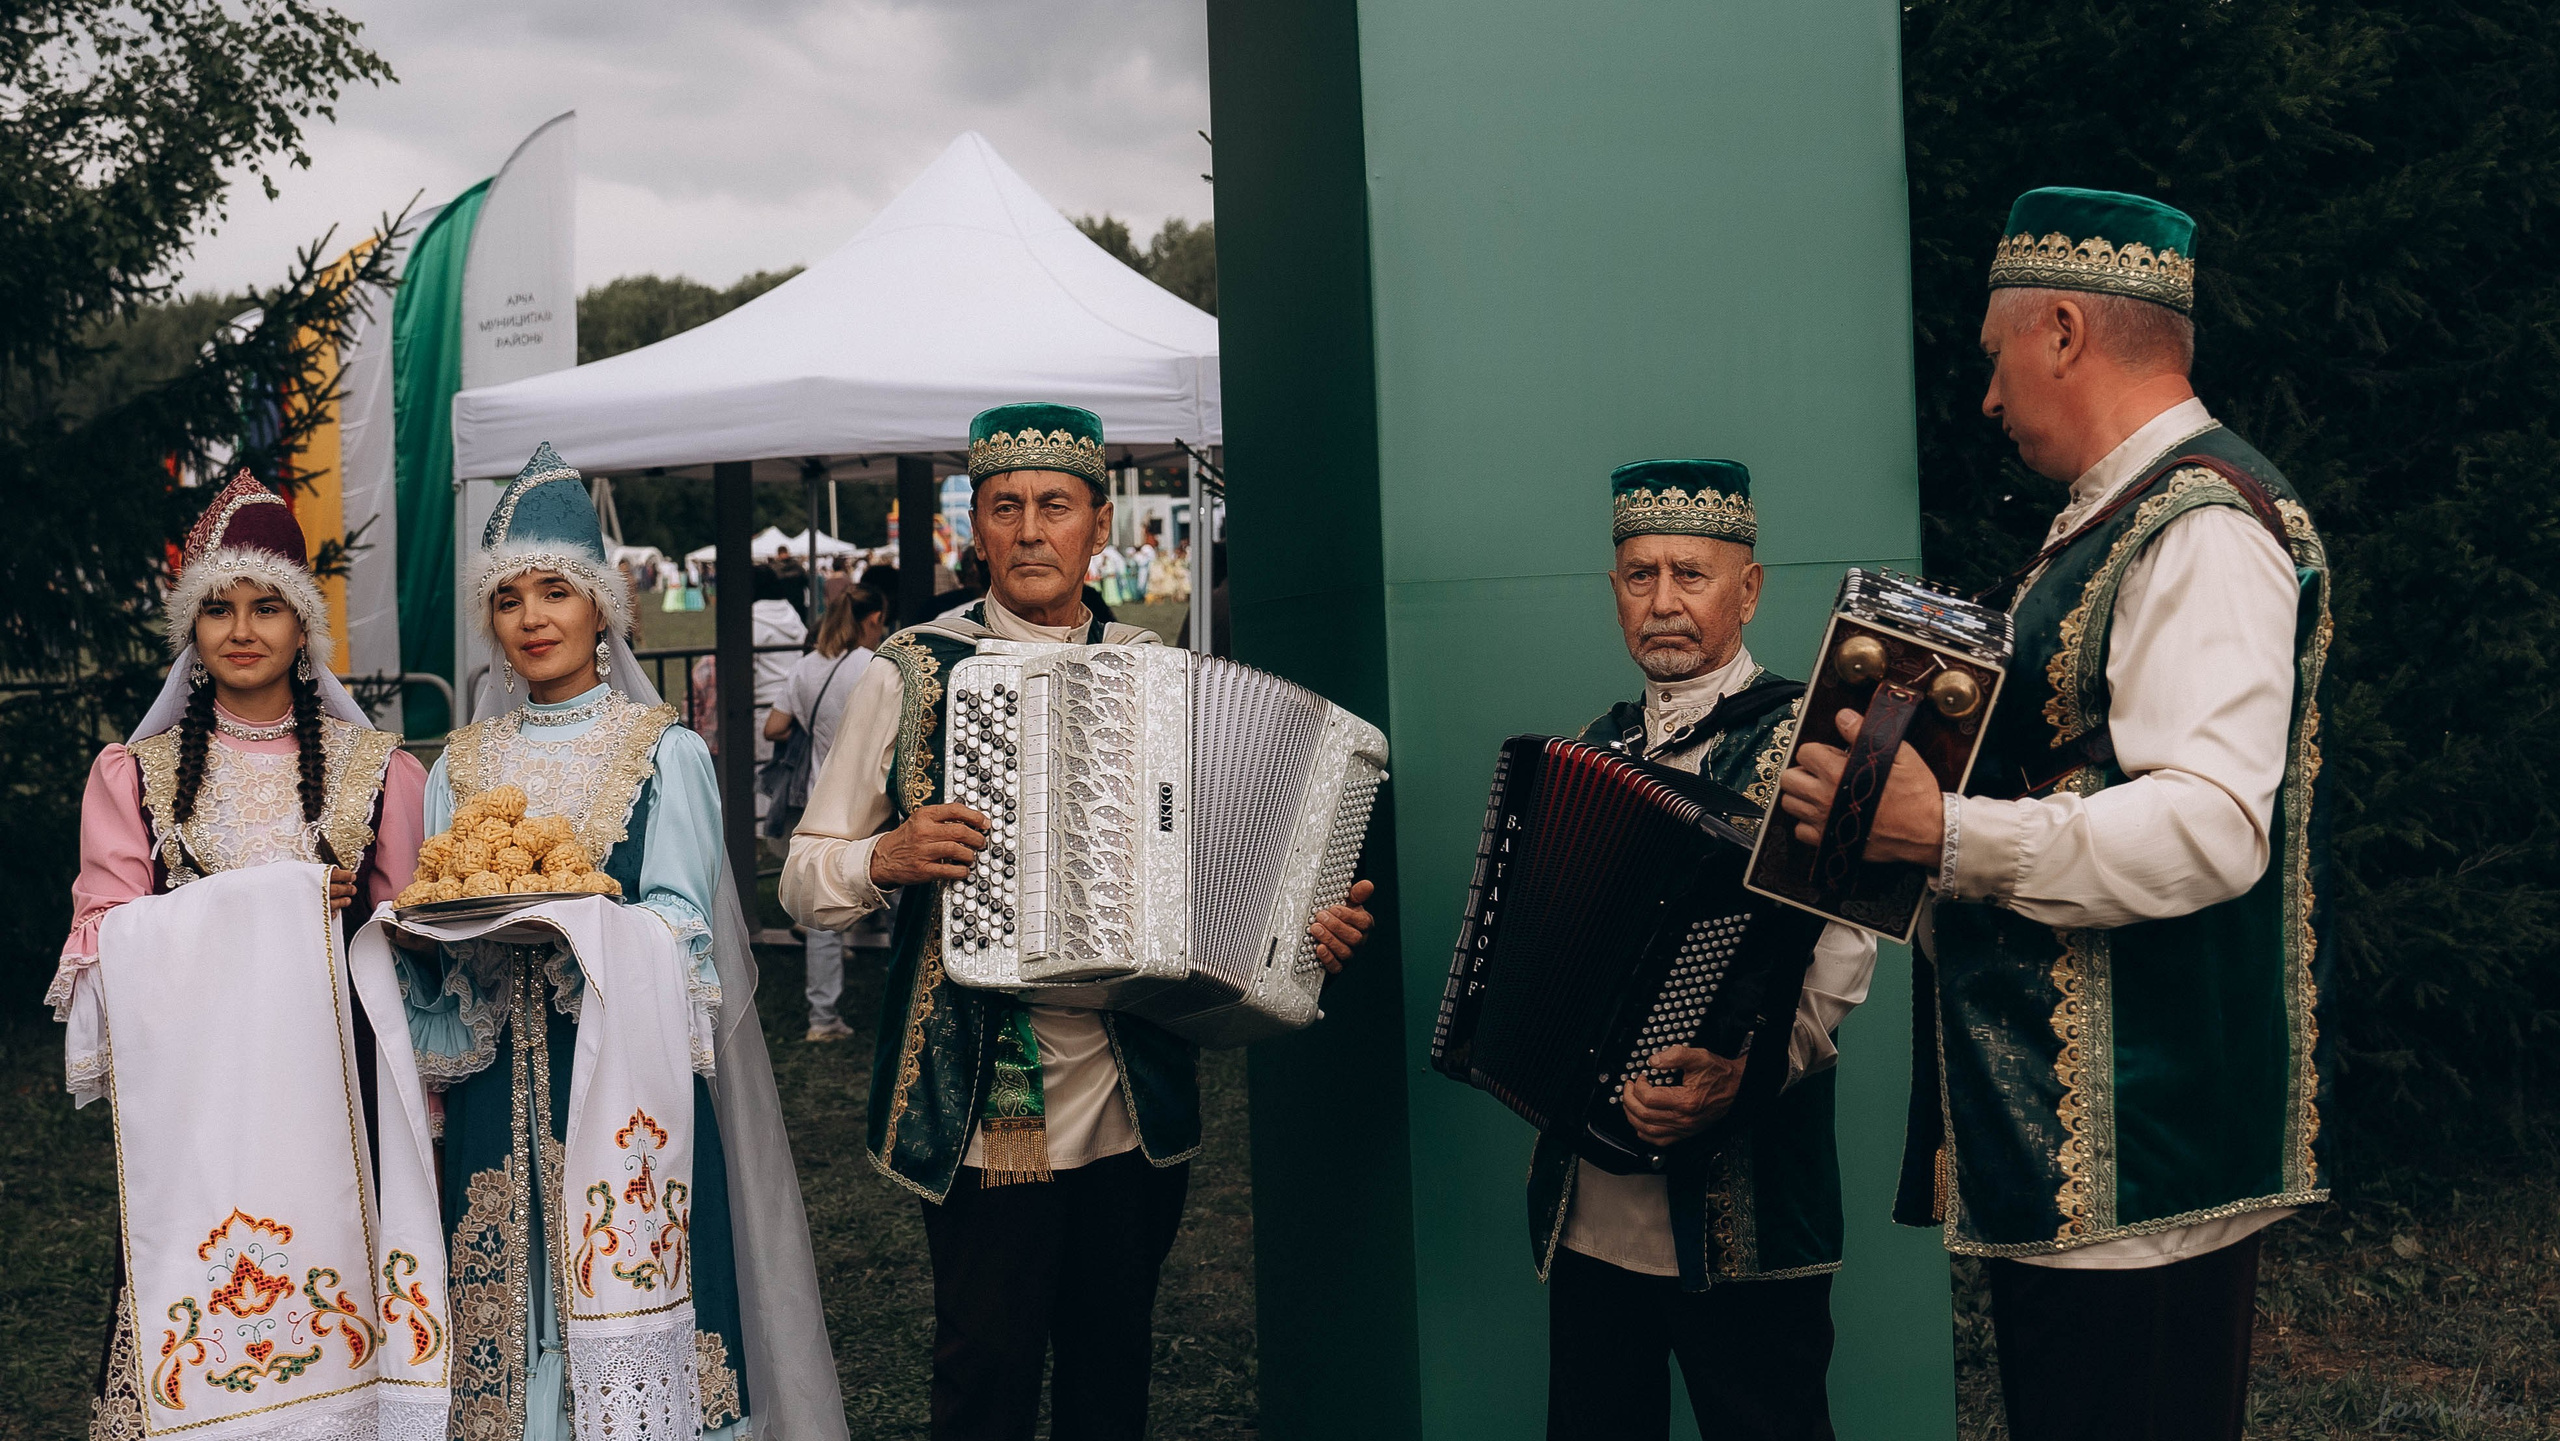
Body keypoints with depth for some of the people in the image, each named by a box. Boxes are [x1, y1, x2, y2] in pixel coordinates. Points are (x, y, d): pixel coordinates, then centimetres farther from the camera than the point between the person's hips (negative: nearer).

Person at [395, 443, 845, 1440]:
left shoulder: (664, 751, 1)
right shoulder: (462, 765, 13)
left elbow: (678, 926, -9)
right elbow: (426, 936, 8)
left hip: (625, 1076, -3)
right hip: (499, 1088, 3)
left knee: (621, 1290, -5)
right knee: (511, 1300, 3)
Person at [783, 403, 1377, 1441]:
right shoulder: (912, 673, -1)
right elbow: (803, 881, 1)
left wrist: (1305, 921, -2)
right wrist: (887, 859, -19)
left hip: (1140, 1104, 3)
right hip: (984, 1108, -3)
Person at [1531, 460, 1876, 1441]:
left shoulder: (1802, 739, -7)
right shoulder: (1591, 752, 14)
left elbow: (1837, 951, -18)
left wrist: (1742, 1071, -33)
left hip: (1736, 1216, -6)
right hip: (1583, 1207, 6)